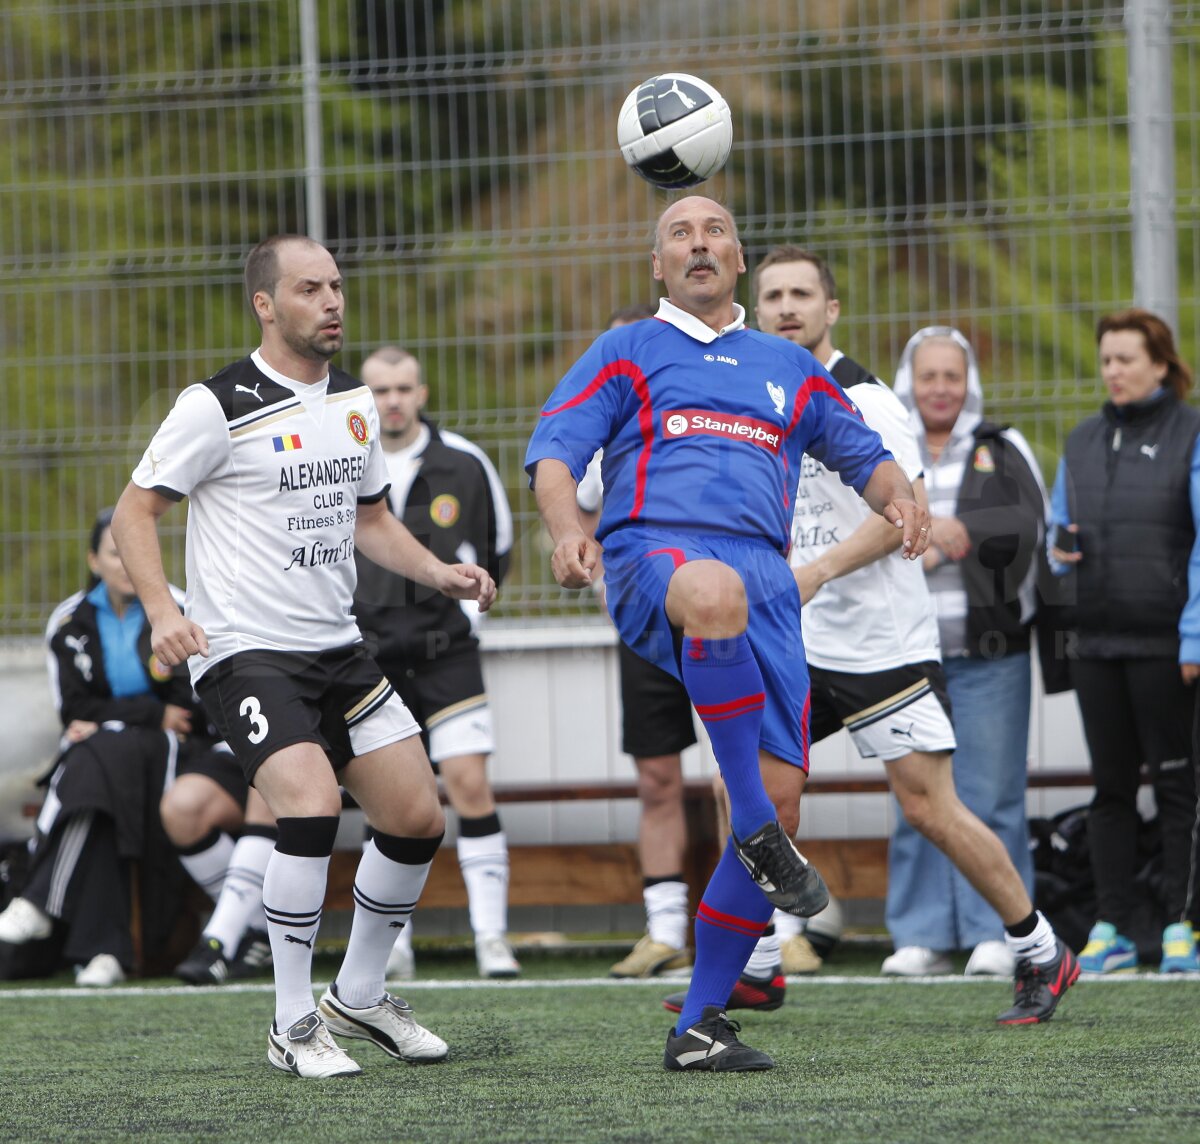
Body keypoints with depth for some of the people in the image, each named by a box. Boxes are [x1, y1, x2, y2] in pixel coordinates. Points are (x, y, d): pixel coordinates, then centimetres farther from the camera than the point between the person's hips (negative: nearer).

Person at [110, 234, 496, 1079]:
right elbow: (134, 512, -7)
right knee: (311, 804, -26)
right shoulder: (218, 407, -11)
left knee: (418, 818, 3)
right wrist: (162, 611, -22)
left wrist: (440, 573, 7)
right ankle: (293, 1026, -14)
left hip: (337, 648, 7)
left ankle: (360, 996, 24)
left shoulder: (354, 401, 11)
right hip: (244, 651, -7)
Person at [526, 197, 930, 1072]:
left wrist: (901, 501, 8)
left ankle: (699, 1026, 4)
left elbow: (862, 454, 32)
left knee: (780, 804, -7)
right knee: (716, 592, -44)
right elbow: (553, 450, 7)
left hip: (766, 581, 4)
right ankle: (754, 830, -35)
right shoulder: (626, 353, 18)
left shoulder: (789, 368, 27)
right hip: (654, 556, -4)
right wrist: (568, 529, -15)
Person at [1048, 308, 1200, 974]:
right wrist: (1059, 551, -3)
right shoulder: (1083, 442, 13)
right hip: (1097, 638, 5)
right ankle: (1112, 930, 9)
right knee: (1110, 786, 7)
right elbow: (1059, 528, 22)